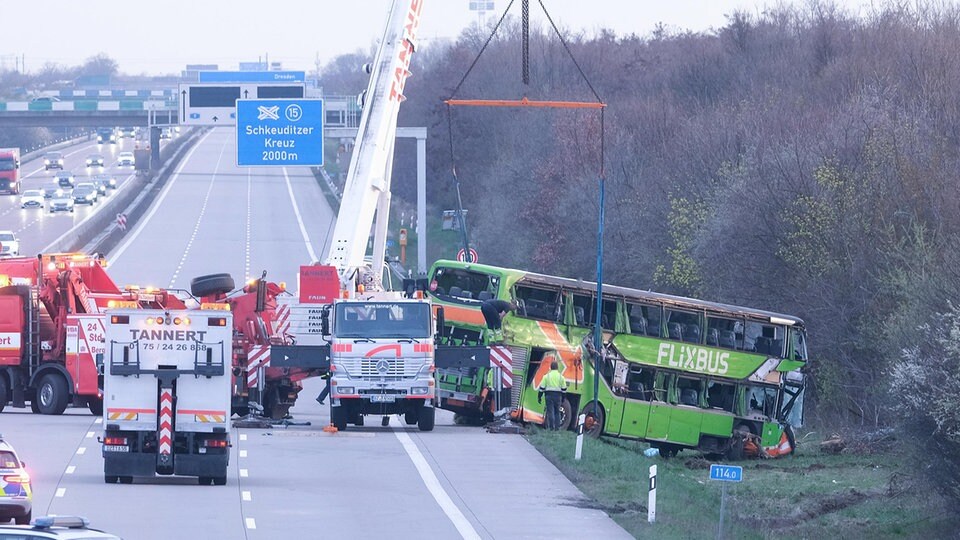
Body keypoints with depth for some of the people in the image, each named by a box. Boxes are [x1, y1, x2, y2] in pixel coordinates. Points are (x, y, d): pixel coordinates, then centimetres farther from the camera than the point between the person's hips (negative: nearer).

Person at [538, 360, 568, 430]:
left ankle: (551, 427, -10)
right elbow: (564, 388, 6)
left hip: (549, 395, -2)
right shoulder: (561, 377, 4)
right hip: (558, 395, 2)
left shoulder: (547, 376, -1)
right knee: (557, 412, 9)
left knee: (550, 412, -3)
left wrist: (539, 397, 6)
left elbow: (542, 388, -1)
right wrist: (563, 398, 17)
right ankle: (557, 428, 6)